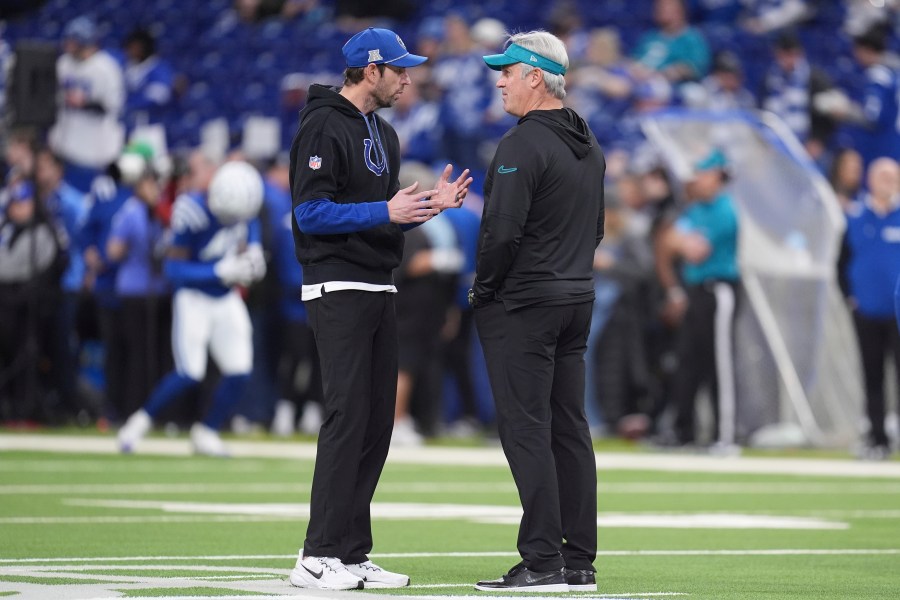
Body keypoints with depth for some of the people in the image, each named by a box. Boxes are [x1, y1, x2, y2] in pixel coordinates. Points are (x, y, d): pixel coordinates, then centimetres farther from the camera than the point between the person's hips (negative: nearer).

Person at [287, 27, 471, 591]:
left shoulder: (383, 135, 19)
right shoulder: (324, 127, -10)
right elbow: (312, 212, -17)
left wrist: (430, 204, 6)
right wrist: (385, 212, -21)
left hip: (379, 290, 9)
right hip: (338, 290, -9)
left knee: (377, 423, 7)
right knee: (347, 417, -13)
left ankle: (352, 554, 10)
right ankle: (318, 557, -12)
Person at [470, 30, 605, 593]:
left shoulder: (524, 145, -16)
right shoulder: (590, 146, 13)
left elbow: (503, 231, -21)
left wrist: (483, 288, -7)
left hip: (522, 306, -9)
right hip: (577, 300, 9)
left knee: (526, 430, -7)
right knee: (570, 429, 10)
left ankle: (543, 563, -10)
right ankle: (579, 562, 11)